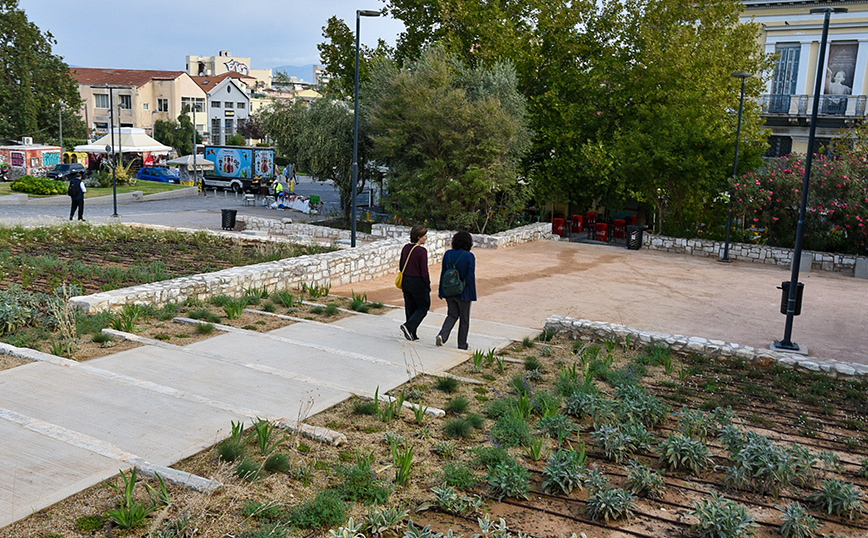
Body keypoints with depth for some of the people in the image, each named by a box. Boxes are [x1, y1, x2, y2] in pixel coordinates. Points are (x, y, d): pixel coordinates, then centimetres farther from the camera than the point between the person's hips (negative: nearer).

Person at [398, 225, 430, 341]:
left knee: (410, 308, 15)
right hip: (418, 282, -7)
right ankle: (408, 326, -8)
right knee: (423, 307, 9)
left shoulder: (406, 248, 3)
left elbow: (400, 265, 10)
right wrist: (428, 285, -6)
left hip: (405, 281, 7)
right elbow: (424, 271, -17)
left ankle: (411, 334, 19)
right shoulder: (422, 251, -18)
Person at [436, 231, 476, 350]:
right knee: (464, 319, 11)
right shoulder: (469, 256, -15)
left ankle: (442, 335, -3)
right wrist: (472, 294, -7)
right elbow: (471, 276, -16)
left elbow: (443, 273, 1)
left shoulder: (448, 254, -3)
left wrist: (441, 290, 9)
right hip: (463, 293, -4)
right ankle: (462, 344, 19)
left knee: (452, 315, 19)